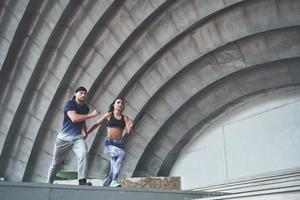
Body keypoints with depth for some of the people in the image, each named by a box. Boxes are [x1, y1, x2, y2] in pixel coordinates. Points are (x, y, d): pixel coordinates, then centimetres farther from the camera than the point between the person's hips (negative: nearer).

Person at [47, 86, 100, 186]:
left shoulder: (86, 108, 11)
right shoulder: (70, 104, -8)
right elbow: (74, 118, -25)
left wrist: (84, 131, 15)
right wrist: (91, 115, -25)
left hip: (78, 137, 4)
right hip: (64, 137, -3)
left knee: (84, 153, -26)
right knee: (56, 162, 8)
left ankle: (82, 181, -25)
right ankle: (49, 183, 30)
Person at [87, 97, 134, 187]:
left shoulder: (125, 118, 11)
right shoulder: (108, 115, 6)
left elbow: (129, 132, 0)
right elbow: (96, 124, 13)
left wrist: (131, 127, -21)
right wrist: (86, 133, 11)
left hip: (119, 144, 4)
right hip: (109, 143, -4)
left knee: (113, 170, 5)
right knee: (122, 154, -33)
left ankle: (104, 185, 26)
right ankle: (114, 181, -32)